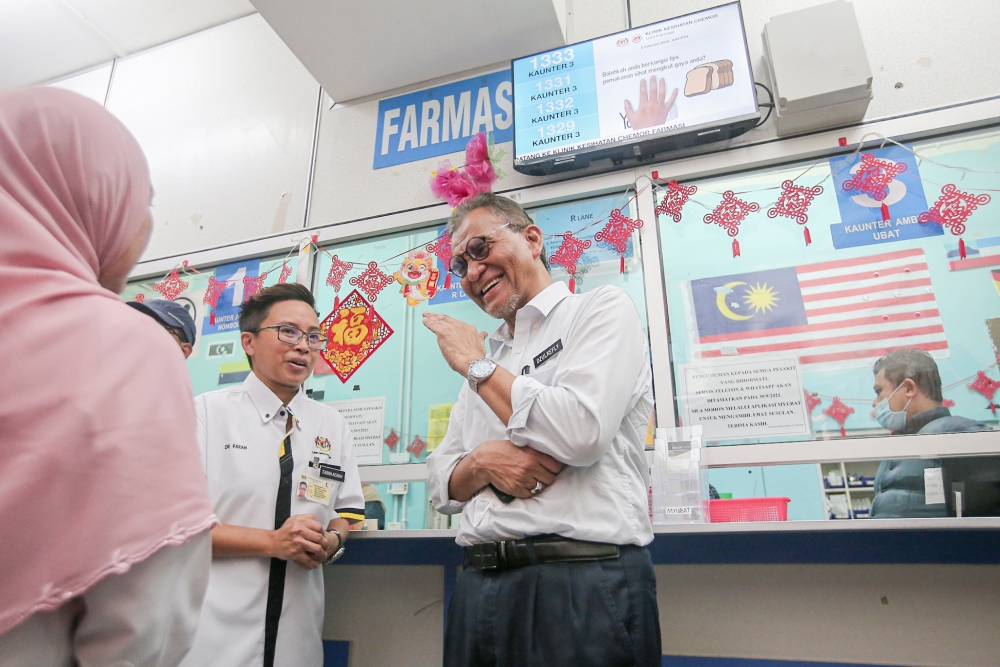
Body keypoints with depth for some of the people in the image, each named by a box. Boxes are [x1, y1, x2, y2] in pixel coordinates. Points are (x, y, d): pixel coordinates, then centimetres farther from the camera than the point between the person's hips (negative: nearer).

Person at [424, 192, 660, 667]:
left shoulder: (603, 309, -3)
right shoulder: (486, 360, 15)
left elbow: (581, 432, -20)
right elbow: (442, 486, 13)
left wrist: (476, 365, -8)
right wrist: (481, 462, -9)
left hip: (582, 583, -6)